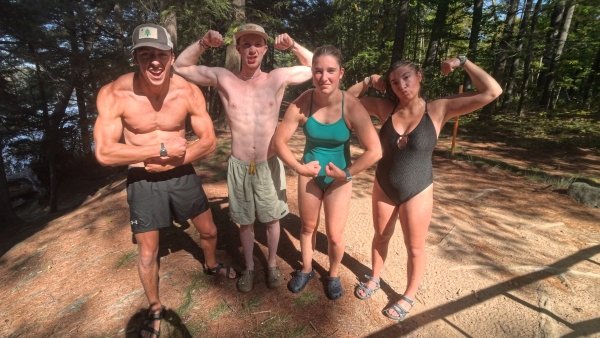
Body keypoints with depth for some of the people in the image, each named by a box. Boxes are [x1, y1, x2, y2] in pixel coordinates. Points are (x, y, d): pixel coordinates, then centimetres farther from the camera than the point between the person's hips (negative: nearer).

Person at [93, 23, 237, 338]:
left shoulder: (189, 92, -13)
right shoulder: (113, 94, -18)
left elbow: (209, 141, -8)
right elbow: (104, 153, -20)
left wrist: (176, 159, -21)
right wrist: (162, 150, -23)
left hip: (184, 175, 2)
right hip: (143, 182, -2)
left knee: (209, 230, 18)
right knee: (148, 253, 10)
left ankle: (211, 265, 53)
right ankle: (155, 309, 37)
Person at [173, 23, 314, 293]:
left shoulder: (278, 78, -5)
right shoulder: (223, 78, -4)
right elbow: (180, 66, 5)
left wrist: (293, 46, -9)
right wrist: (202, 43, -9)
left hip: (269, 165, 0)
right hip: (239, 166, 1)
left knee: (272, 219, 15)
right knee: (245, 222, 16)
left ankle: (272, 264, 39)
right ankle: (249, 268, 39)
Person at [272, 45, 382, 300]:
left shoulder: (351, 107, -23)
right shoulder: (302, 103, -19)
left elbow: (374, 151, -24)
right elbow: (278, 141, -12)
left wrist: (347, 173, -18)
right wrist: (299, 168, -15)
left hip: (339, 178, -1)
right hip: (310, 173, 2)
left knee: (334, 235, 8)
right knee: (308, 227, 19)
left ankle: (334, 275, 40)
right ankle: (306, 270, 46)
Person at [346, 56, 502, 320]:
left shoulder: (438, 109, -14)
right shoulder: (385, 108, -7)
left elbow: (492, 92, -20)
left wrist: (462, 62, -14)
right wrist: (369, 81, -8)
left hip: (417, 192, -2)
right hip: (383, 187, 3)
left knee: (415, 249, 14)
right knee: (381, 237, 22)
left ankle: (408, 297, 38)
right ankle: (374, 278, 47)